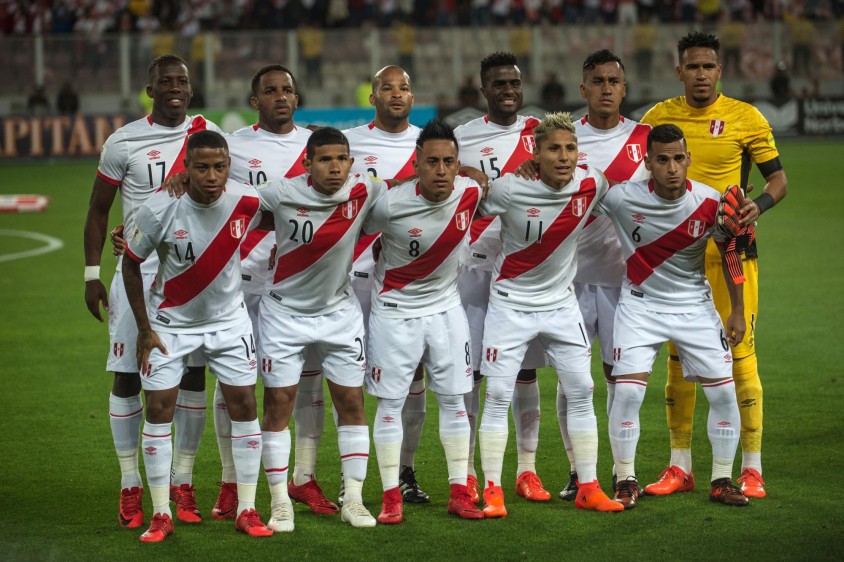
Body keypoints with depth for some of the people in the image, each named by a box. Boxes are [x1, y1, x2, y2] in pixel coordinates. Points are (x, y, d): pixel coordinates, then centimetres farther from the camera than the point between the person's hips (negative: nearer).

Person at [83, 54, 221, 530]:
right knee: (128, 375, -1)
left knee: (193, 374, 2)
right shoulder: (124, 142, -3)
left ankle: (183, 482, 12)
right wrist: (92, 275, 0)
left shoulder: (210, 135, 4)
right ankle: (131, 486, 8)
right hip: (138, 270, -2)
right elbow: (99, 211, 5)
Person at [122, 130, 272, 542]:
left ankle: (247, 511, 8)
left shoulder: (247, 202, -19)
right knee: (159, 407, -4)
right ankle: (161, 515, 5)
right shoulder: (159, 209, -23)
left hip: (228, 318, 2)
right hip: (170, 321, -2)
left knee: (244, 403, -2)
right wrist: (144, 330, -7)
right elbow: (131, 263, -8)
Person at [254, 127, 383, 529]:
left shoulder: (365, 192, -14)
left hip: (338, 312, 2)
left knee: (352, 403, 3)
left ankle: (353, 500, 13)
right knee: (278, 403, 0)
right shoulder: (283, 193, -19)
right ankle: (280, 502, 10)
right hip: (285, 312, -2)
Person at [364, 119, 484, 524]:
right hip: (395, 310, -4)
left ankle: (459, 493, 14)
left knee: (454, 399, 6)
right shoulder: (390, 205, -25)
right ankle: (391, 498, 7)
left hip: (445, 305, 4)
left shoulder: (470, 193, -14)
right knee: (391, 402, 0)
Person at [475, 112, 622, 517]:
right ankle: (492, 491, 1)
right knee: (498, 395, -6)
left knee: (581, 391, 2)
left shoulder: (592, 183, -10)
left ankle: (588, 488, 11)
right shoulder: (509, 188, -21)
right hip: (510, 302, -4)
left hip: (561, 302, 4)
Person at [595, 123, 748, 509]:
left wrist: (737, 310, 5)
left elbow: (729, 252, 2)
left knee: (724, 392, -2)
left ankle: (721, 481, 14)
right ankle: (626, 482, 3)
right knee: (627, 391, -14)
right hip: (640, 305, -2)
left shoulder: (710, 203, -13)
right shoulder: (623, 198, -18)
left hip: (694, 306, 2)